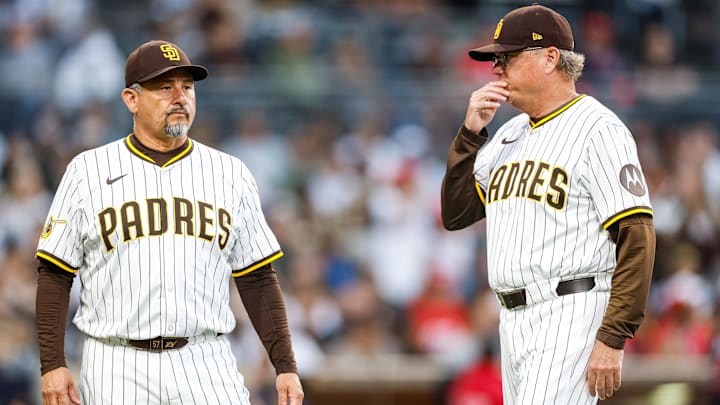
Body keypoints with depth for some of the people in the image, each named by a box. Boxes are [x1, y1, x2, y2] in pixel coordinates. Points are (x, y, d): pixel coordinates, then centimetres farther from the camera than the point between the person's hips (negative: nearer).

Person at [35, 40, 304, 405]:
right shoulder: (87, 171, 5)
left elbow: (257, 279, 11)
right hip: (116, 370, -1)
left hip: (206, 368, 1)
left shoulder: (231, 174, 10)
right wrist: (52, 365, -5)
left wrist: (285, 367, 4)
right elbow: (55, 275, 4)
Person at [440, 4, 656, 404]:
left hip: (571, 316, -9)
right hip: (513, 321, 9)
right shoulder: (509, 135, 18)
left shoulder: (598, 129, -9)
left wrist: (612, 339, -21)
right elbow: (455, 214, 15)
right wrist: (471, 132, 3)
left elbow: (636, 237, -15)